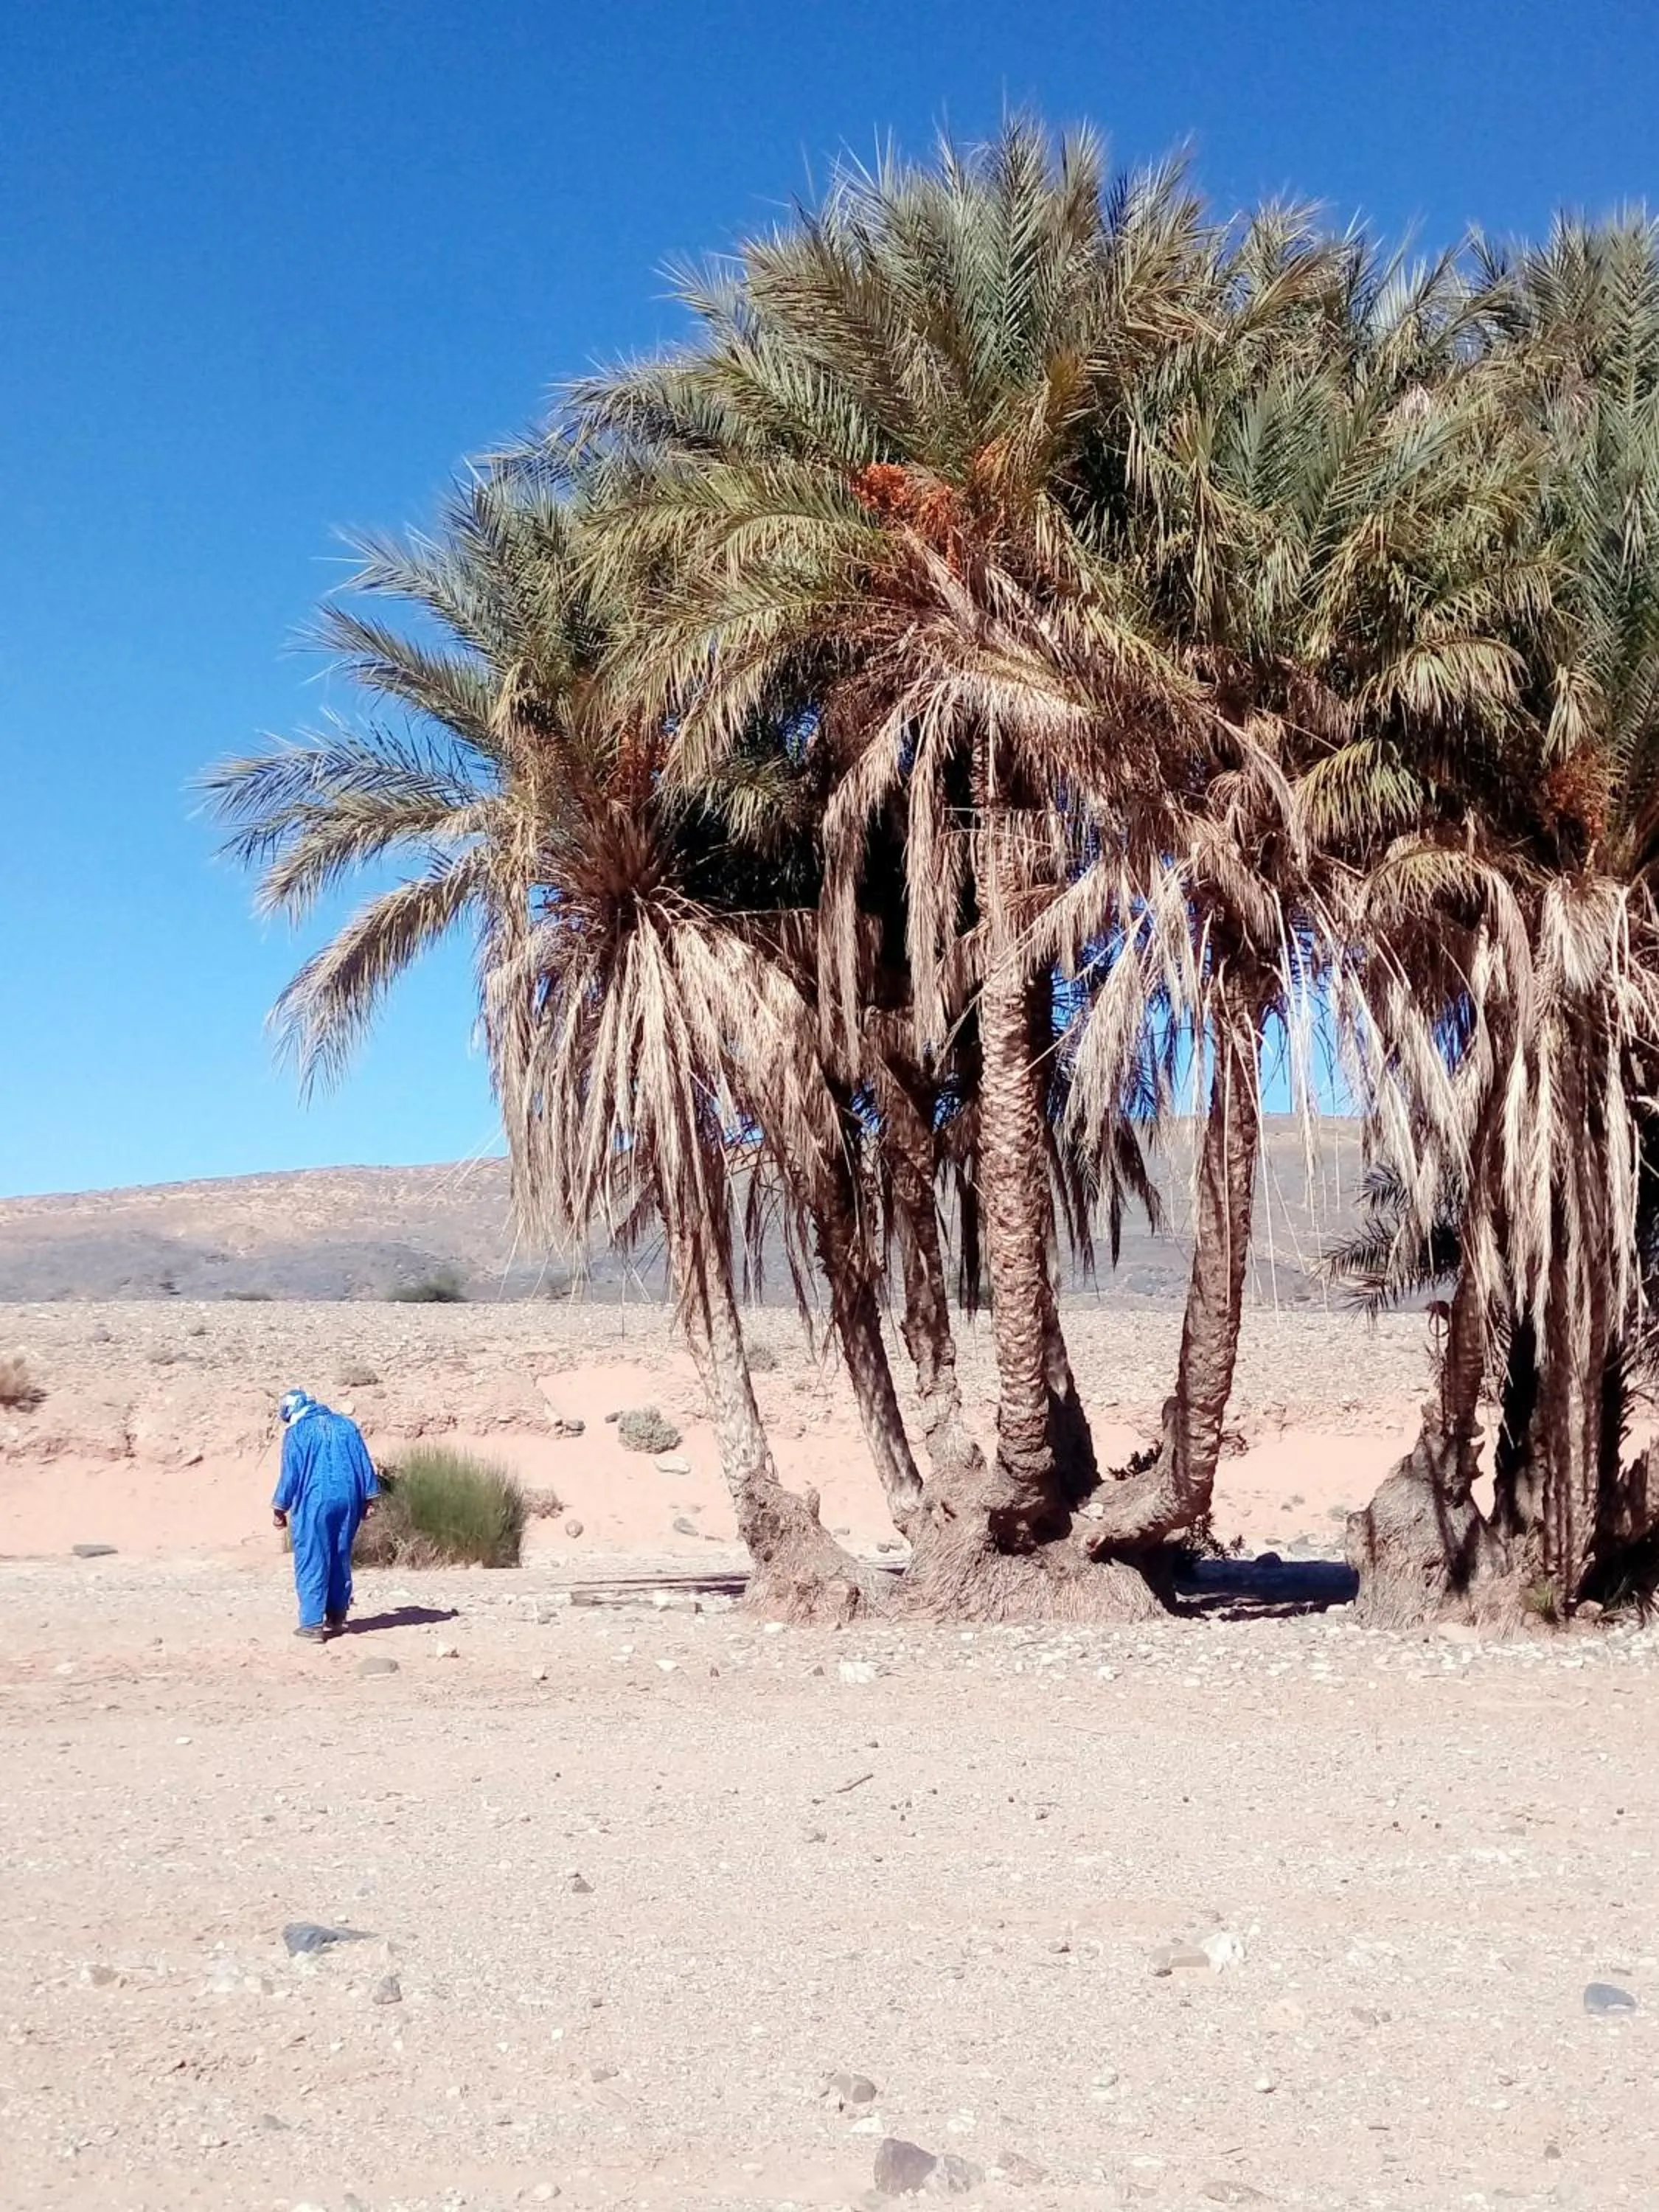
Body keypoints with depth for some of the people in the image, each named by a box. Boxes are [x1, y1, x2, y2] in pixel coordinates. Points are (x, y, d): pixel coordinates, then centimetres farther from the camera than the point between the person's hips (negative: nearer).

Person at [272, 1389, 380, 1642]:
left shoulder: (296, 1432, -2)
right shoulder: (347, 1425, 12)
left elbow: (290, 1474, -5)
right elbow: (365, 1463, 9)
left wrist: (280, 1508, 3)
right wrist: (369, 1497, 11)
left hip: (314, 1502, -5)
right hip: (349, 1500, 5)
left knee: (312, 1563, -1)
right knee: (340, 1560, 14)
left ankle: (312, 1623, -5)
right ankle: (336, 1618, 18)